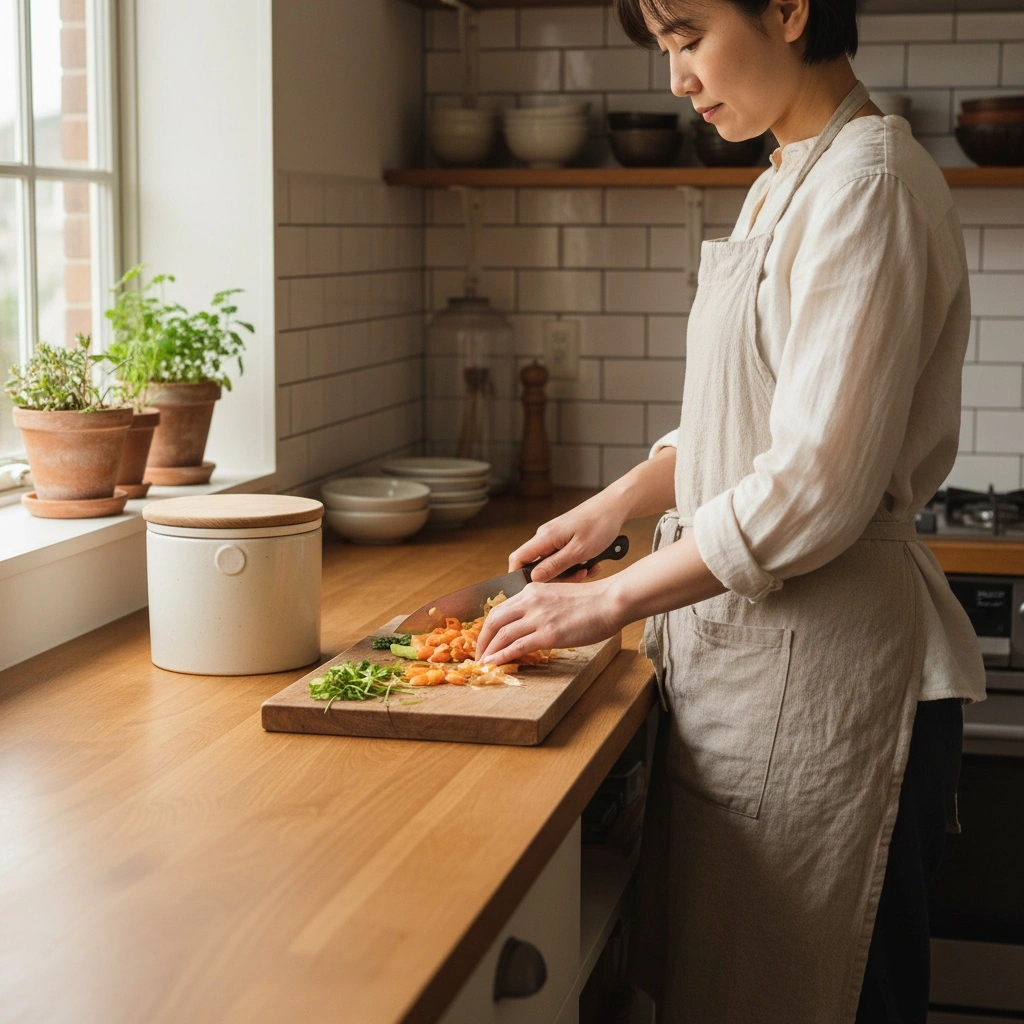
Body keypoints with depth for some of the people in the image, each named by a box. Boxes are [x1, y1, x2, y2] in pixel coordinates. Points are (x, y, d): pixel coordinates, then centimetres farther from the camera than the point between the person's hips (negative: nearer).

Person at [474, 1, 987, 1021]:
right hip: (746, 645, 9)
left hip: (816, 667, -9)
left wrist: (610, 600, -15)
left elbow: (815, 489, -22)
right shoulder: (790, 185, 13)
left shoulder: (868, 184, -17)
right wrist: (622, 501, 11)